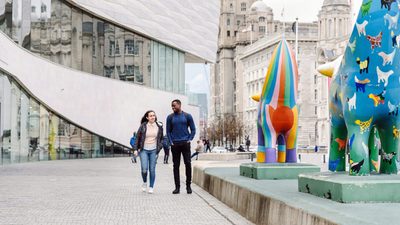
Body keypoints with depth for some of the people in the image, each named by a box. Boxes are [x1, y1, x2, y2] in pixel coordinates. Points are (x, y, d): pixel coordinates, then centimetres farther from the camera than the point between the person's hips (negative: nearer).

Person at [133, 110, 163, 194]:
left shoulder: (159, 126, 1)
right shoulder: (143, 126, -4)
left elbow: (161, 138, 15)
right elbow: (138, 138, 2)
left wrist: (159, 146, 5)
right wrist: (135, 149, -1)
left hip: (153, 150, 2)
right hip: (143, 150, -1)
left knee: (152, 170, 1)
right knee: (144, 169, -12)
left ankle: (151, 187, 14)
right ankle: (144, 182, 16)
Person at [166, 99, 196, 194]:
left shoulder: (187, 116, 4)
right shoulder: (170, 117, 7)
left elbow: (193, 129, 8)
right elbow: (168, 131, 11)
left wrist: (189, 140, -2)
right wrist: (171, 142, 1)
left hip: (185, 143, -1)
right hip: (175, 144, 1)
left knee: (188, 163, -6)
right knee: (176, 165, 3)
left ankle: (188, 186, 4)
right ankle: (177, 187, 7)